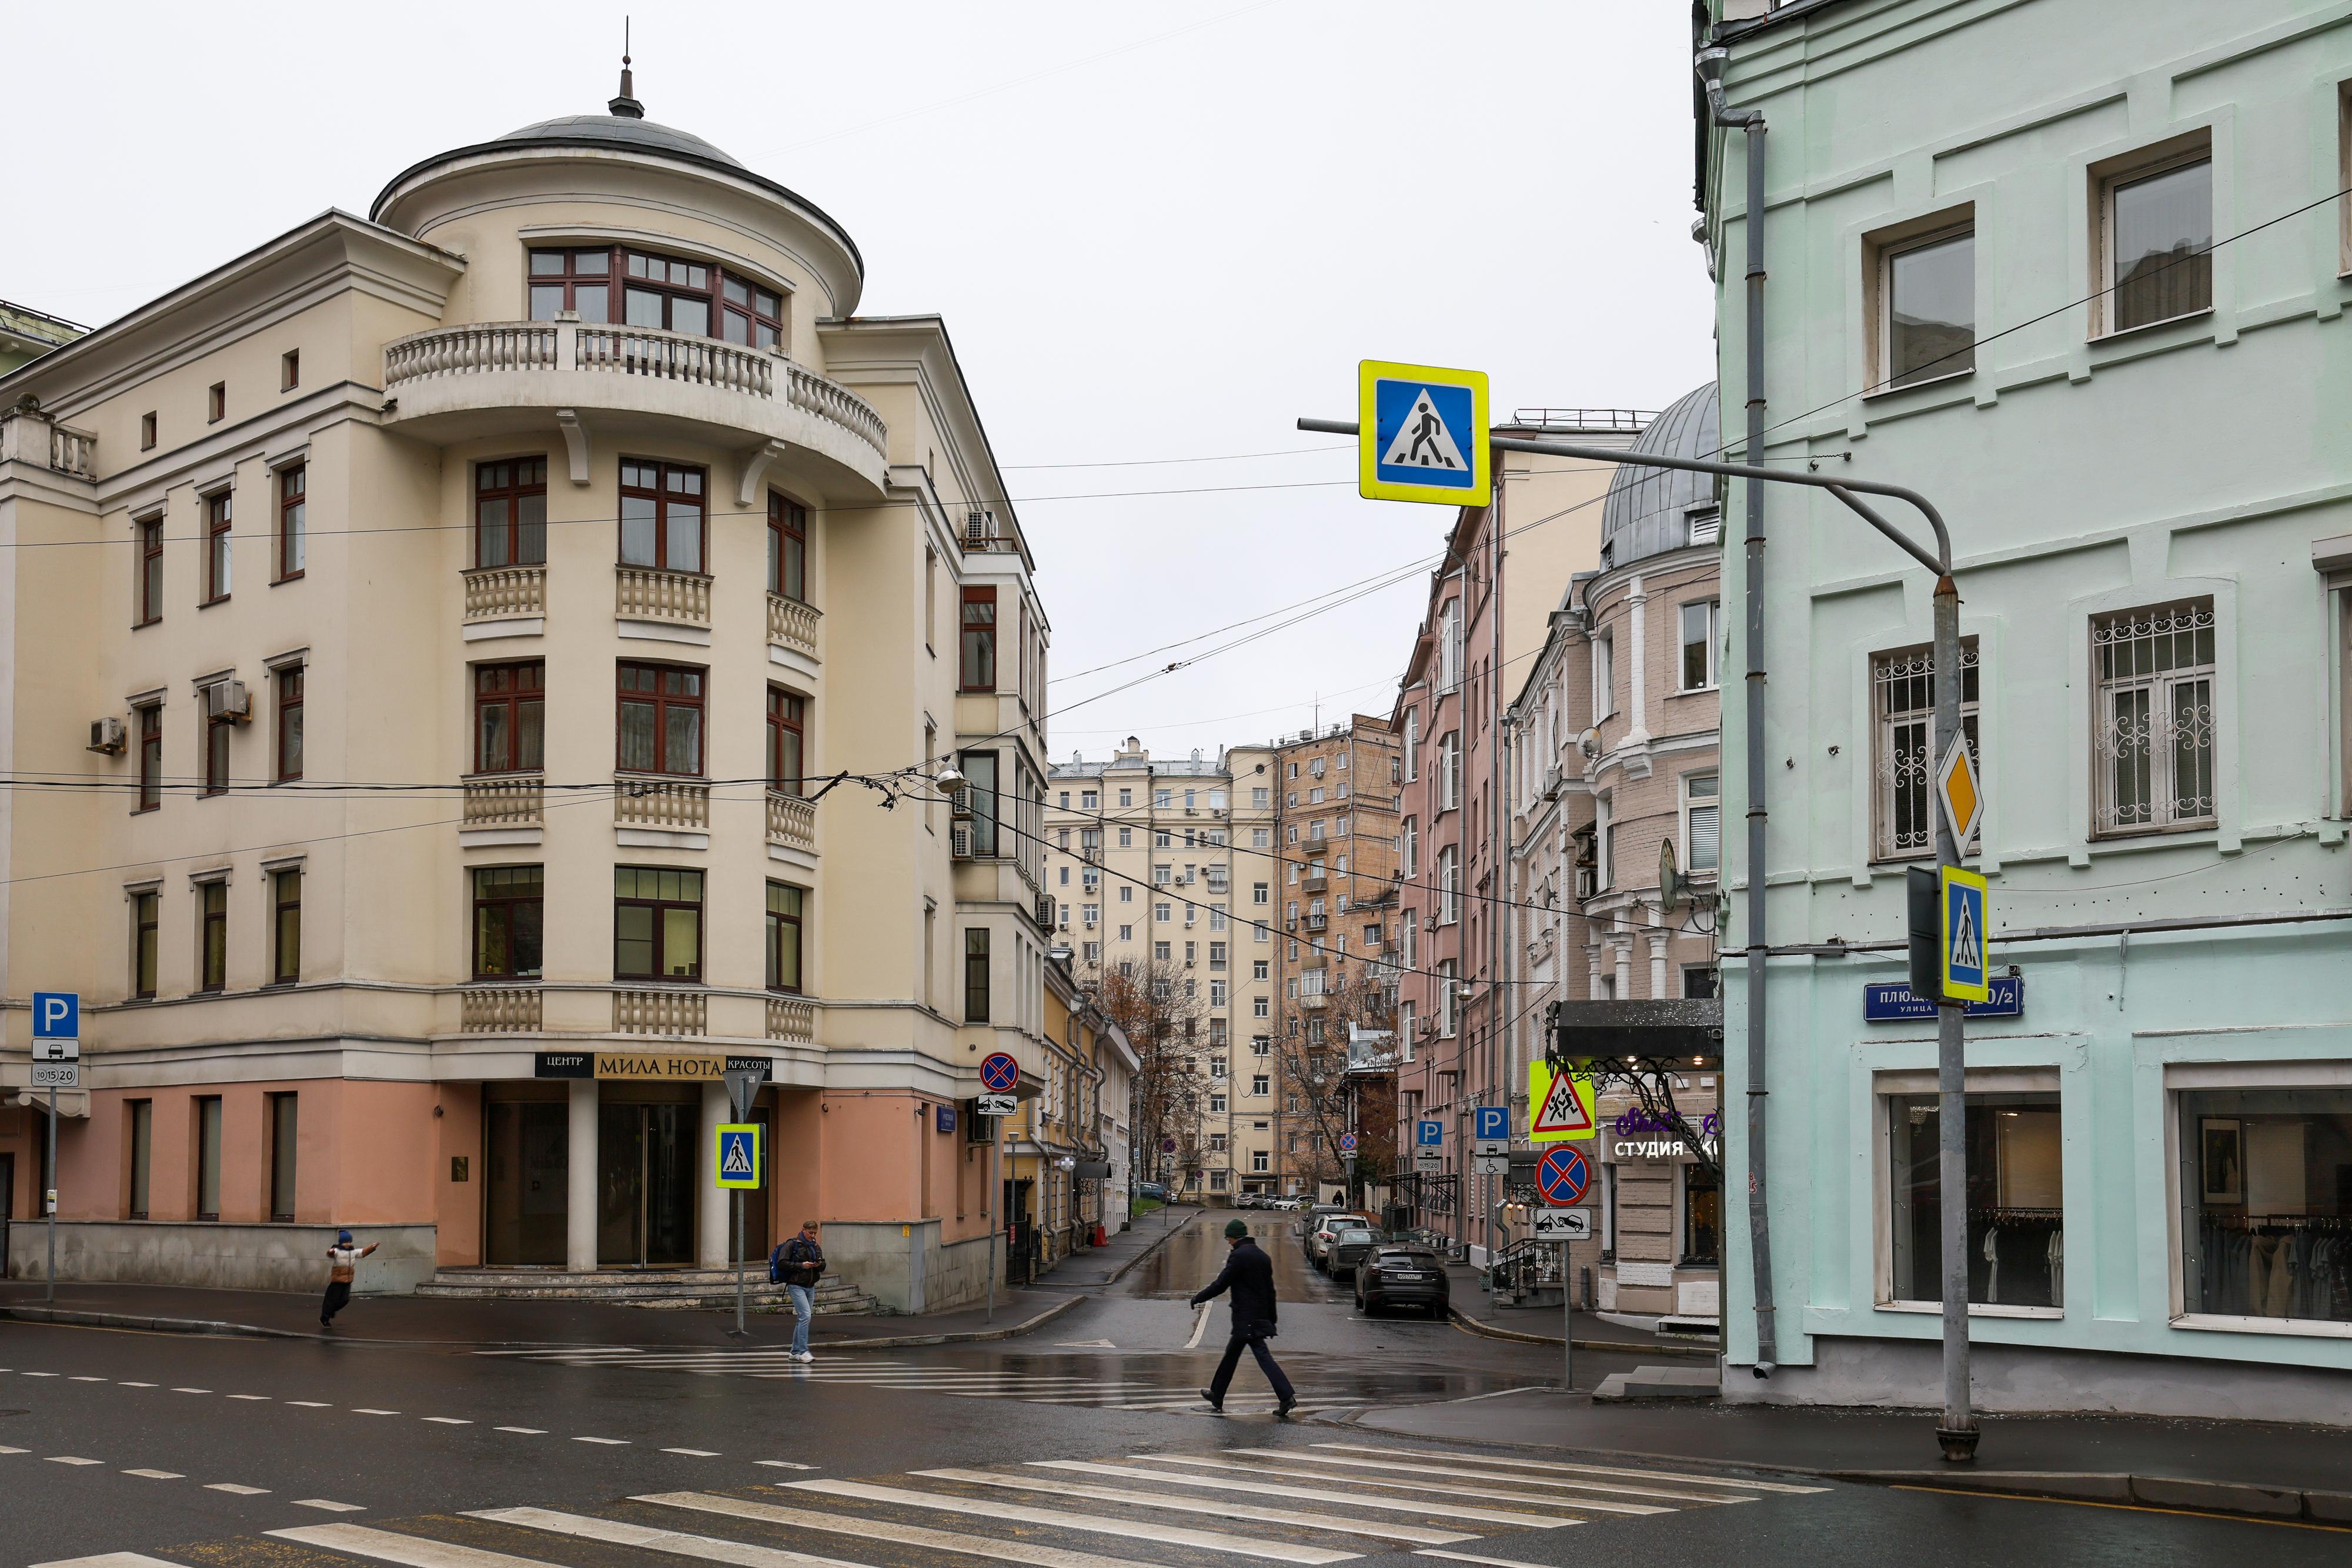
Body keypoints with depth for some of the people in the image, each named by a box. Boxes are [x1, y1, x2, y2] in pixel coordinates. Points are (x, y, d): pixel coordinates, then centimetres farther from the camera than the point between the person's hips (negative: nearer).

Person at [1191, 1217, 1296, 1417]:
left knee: (1263, 1356, -5)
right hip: (1260, 1316, 8)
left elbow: (1221, 1285, -12)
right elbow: (1270, 1290, 15)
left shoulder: (1238, 1256, -13)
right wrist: (1272, 1320, 19)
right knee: (1231, 1354, 12)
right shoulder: (1263, 1256, 13)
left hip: (1245, 1318, -8)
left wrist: (1198, 1299, 1)